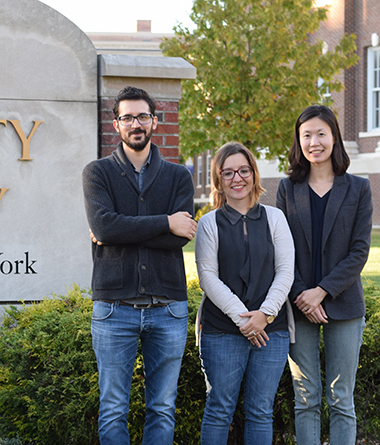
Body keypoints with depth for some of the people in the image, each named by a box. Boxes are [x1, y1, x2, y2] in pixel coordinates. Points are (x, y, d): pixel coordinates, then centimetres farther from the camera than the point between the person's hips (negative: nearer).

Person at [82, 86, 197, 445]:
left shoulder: (178, 176, 10)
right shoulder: (98, 172, 6)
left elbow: (180, 236, -6)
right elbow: (104, 225, -12)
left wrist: (122, 232, -11)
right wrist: (165, 222, -10)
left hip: (168, 307, 2)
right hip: (114, 307, -1)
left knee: (163, 410, 7)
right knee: (113, 411, 2)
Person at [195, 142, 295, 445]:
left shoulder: (274, 218, 9)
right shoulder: (209, 223, 3)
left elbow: (285, 271, 4)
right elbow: (208, 276, -3)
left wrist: (266, 313, -10)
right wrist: (242, 318, -12)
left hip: (271, 329, 2)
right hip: (222, 331, -2)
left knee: (261, 411, 5)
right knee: (219, 410, 2)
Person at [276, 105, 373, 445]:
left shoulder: (358, 188, 4)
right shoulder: (288, 188, 7)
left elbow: (359, 251, -3)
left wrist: (322, 291, -13)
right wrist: (299, 294, -12)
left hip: (342, 305, -1)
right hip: (299, 307, 1)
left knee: (341, 401, 3)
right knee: (306, 400, 5)